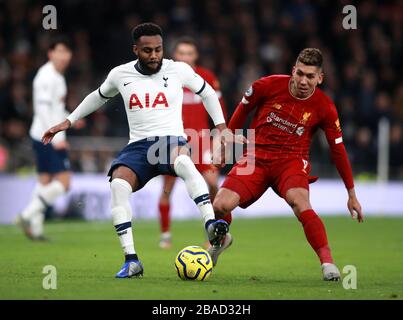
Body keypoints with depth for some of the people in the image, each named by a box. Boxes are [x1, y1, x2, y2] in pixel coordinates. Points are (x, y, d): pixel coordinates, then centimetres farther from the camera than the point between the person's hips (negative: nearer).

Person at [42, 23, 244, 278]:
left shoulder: (178, 70, 3)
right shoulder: (120, 74, 8)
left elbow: (206, 92, 21)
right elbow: (99, 97, 29)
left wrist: (221, 126, 18)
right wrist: (68, 122, 28)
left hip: (172, 141, -2)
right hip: (139, 146, 2)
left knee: (183, 162, -41)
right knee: (118, 183, -30)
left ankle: (211, 226, -52)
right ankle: (131, 260, -29)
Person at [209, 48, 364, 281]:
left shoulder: (324, 108, -7)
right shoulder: (269, 85, -9)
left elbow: (338, 150, 1)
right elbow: (244, 107, 11)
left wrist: (352, 195, 4)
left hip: (292, 161, -1)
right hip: (256, 157, 1)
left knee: (300, 202, -35)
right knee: (221, 205, -17)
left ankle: (328, 262, -36)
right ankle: (220, 240, 20)